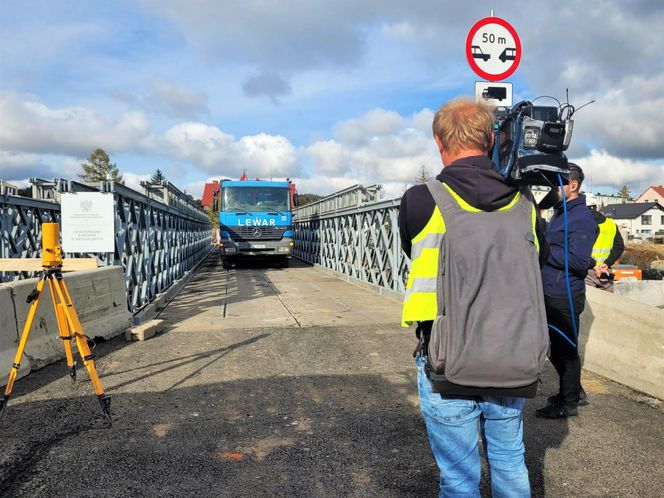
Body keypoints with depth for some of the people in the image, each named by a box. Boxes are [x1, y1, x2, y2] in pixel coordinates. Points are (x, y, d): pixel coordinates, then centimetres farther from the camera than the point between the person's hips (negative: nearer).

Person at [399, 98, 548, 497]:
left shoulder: (421, 202, -12)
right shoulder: (525, 207, 0)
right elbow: (530, 275, 12)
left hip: (448, 369, -3)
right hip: (514, 367, 4)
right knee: (510, 464, 23)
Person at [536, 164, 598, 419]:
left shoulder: (582, 218, -17)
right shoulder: (560, 213, 14)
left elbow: (579, 261, -25)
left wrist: (544, 251, -20)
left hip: (565, 297, -9)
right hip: (550, 294, 9)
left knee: (565, 349, 4)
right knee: (555, 347, 20)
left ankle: (568, 403, 20)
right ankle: (573, 391, 37)